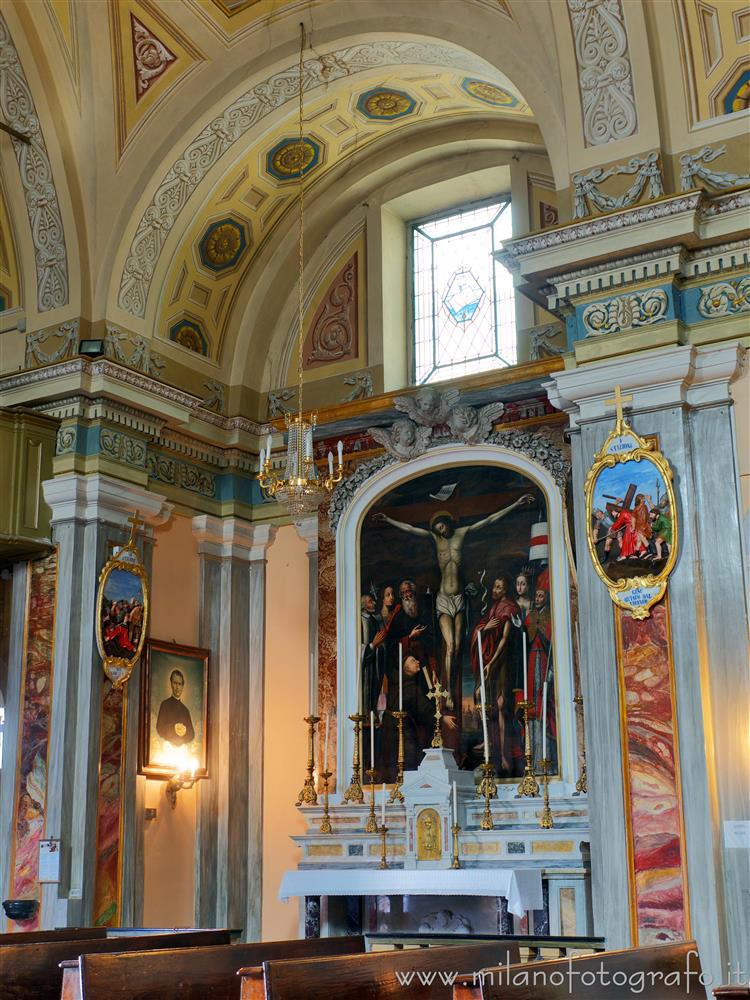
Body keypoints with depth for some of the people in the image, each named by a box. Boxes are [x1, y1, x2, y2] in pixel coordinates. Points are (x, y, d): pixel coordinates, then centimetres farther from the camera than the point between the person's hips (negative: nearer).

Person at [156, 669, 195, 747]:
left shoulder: (185, 709, 18)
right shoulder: (165, 704, 5)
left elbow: (192, 734, 13)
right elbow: (160, 729, -4)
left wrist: (185, 731, -8)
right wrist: (173, 728, -21)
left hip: (183, 747, 3)